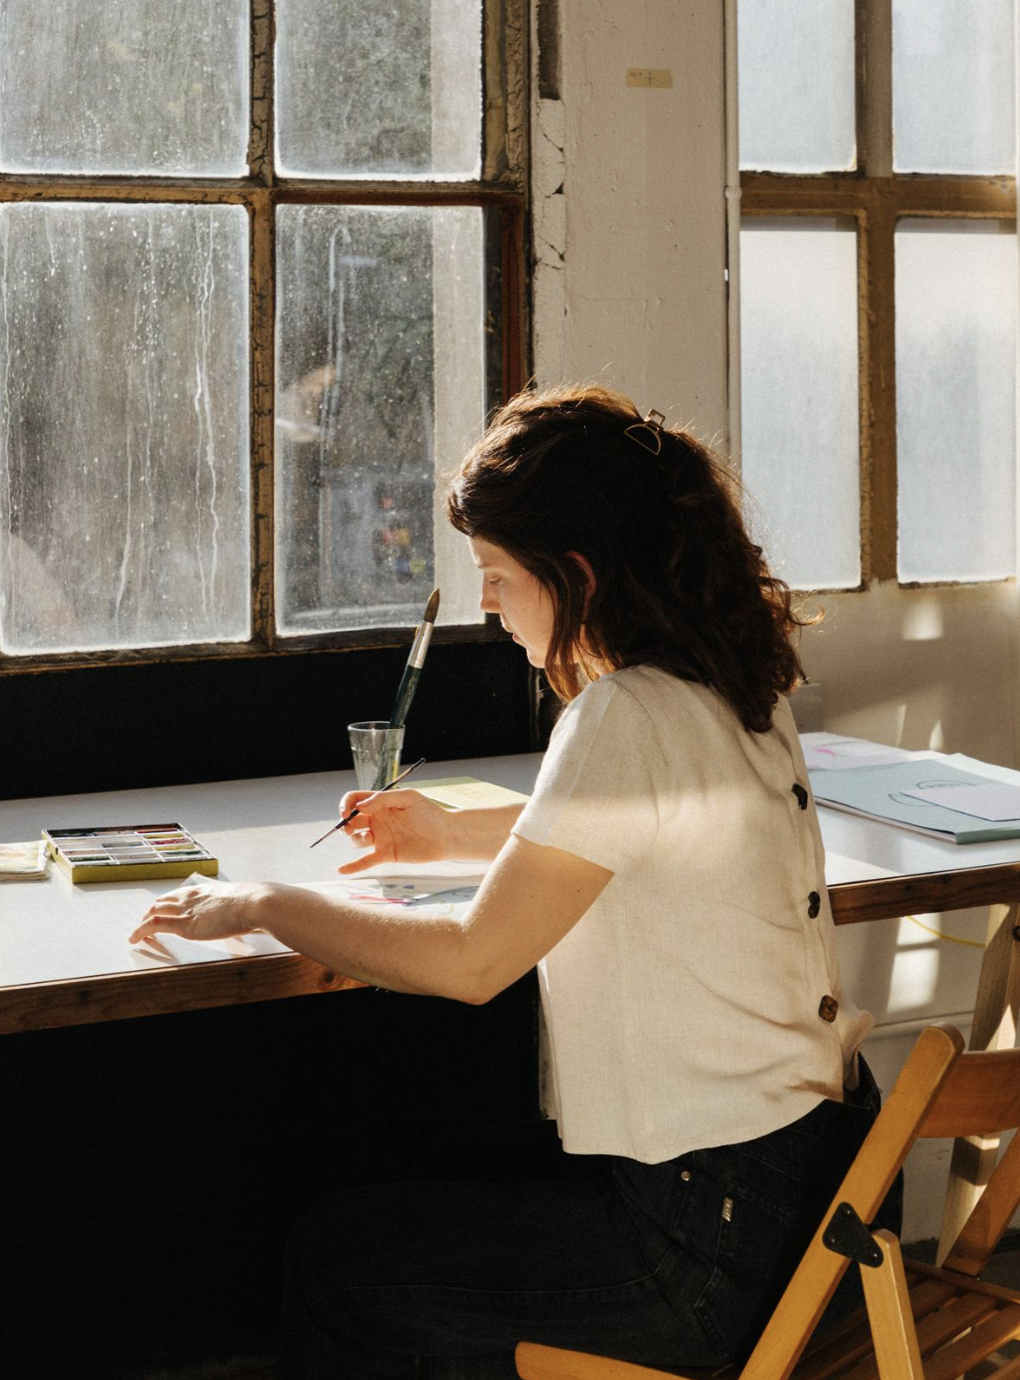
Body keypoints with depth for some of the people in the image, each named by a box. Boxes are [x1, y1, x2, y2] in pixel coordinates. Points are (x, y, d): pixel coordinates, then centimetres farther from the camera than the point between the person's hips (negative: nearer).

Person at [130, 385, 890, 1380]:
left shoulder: (627, 721, -23)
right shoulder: (735, 685, 4)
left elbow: (471, 963, -19)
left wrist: (262, 906, -8)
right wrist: (453, 834, 21)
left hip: (718, 1240, -9)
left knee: (336, 1263, 4)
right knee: (456, 1190, 26)